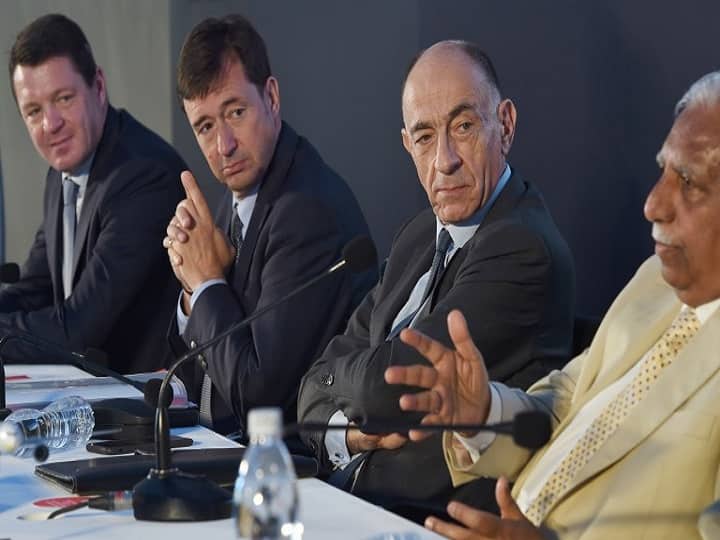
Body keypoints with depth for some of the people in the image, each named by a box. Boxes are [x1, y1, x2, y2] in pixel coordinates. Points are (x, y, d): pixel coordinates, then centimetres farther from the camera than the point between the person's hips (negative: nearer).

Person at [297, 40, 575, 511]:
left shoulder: (525, 250, -15)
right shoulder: (419, 237, 13)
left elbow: (389, 384, -18)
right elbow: (318, 382, 14)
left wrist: (339, 371, 3)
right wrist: (346, 431, -7)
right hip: (347, 494, 8)